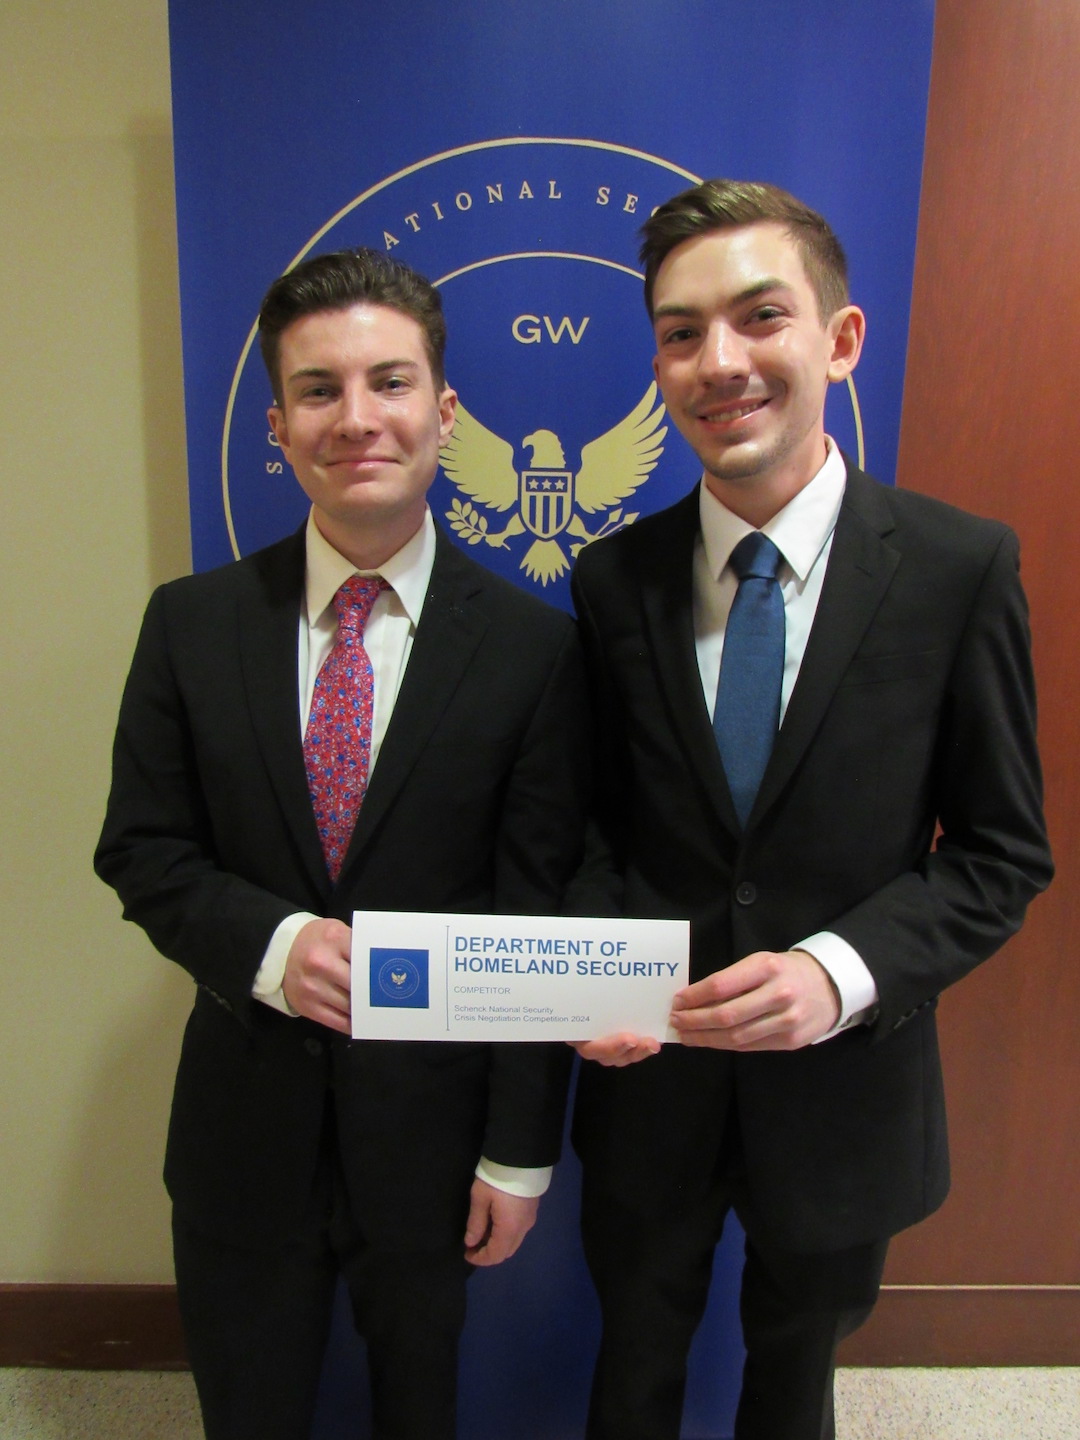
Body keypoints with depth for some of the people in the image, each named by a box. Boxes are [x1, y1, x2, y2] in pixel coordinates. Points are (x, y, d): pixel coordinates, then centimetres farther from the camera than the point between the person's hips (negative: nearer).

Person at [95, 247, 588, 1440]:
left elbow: (538, 921, -10)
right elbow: (141, 849, 0)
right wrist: (266, 942, -19)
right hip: (245, 1113, 2)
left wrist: (520, 1153, -6)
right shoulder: (192, 623, -6)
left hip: (429, 1115, -1)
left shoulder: (531, 646, -12)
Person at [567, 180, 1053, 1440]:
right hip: (649, 1071, 2)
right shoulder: (613, 580, -8)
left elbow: (1001, 852, -10)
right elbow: (590, 818, 0)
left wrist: (843, 970, -25)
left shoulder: (961, 567, -14)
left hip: (844, 1084, -1)